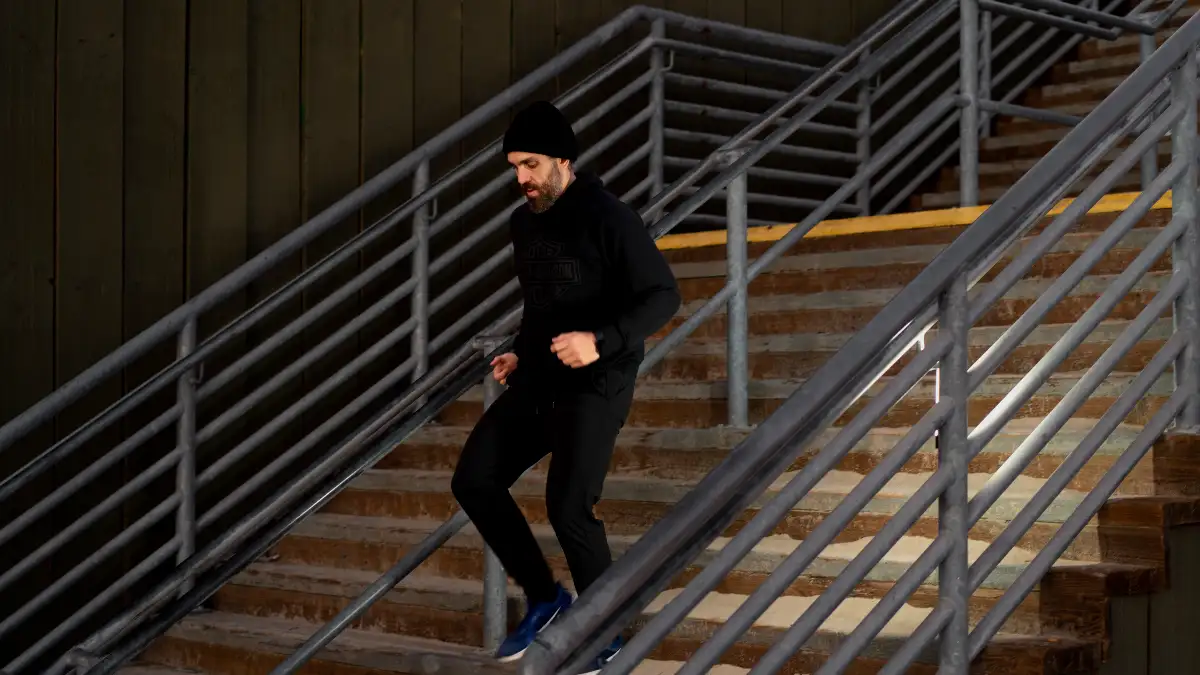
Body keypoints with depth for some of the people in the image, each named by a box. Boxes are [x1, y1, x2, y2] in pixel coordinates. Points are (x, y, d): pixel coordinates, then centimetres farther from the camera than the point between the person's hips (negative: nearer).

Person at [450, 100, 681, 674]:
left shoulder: (607, 217, -14)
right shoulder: (523, 222, 10)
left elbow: (662, 295, -16)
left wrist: (602, 340, -27)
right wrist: (521, 353, 10)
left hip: (596, 384, -8)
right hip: (538, 380, 8)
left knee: (568, 506, -15)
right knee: (473, 481, 0)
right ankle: (543, 598, 14)